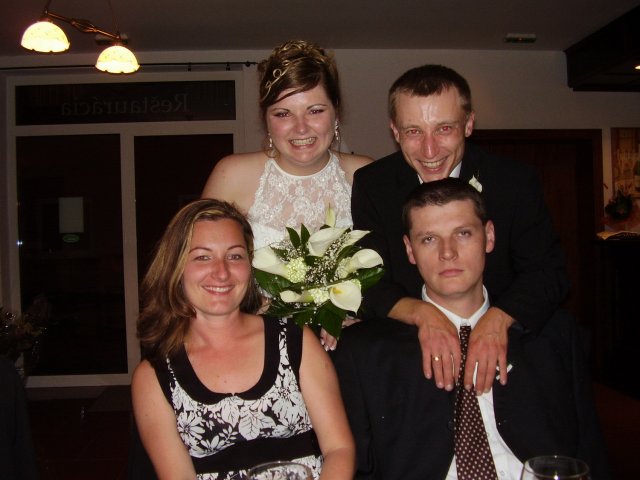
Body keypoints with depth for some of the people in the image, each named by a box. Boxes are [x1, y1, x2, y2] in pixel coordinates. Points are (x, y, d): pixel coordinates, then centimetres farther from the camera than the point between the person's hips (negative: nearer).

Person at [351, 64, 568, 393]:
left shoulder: (516, 182, -5)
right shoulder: (371, 185, -4)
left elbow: (547, 271, -3)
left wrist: (498, 318, -22)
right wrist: (421, 313, -24)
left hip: (497, 357, 1)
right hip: (400, 356, 0)